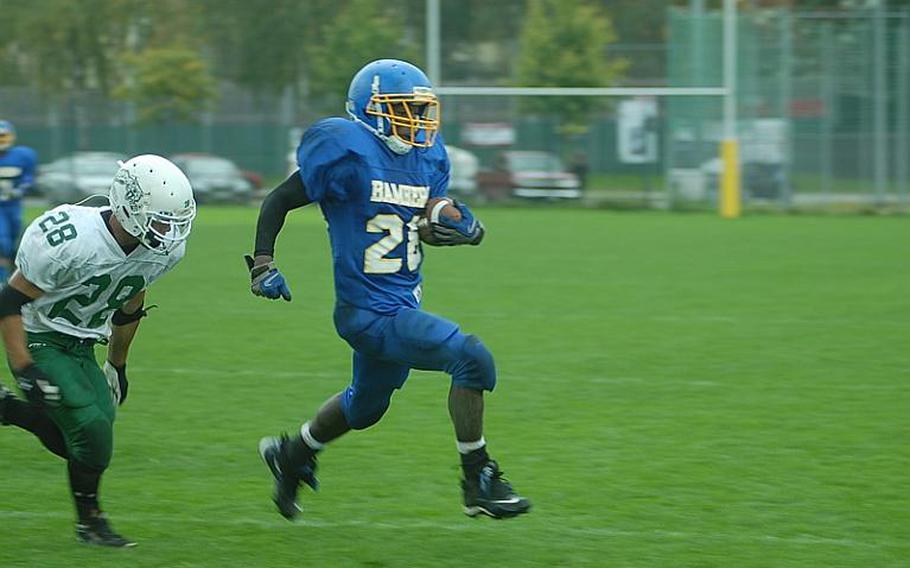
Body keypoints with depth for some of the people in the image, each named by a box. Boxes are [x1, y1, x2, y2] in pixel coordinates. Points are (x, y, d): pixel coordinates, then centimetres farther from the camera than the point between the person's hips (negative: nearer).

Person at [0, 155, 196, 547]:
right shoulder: (71, 242, -32)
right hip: (39, 341, -7)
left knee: (78, 443, -2)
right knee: (92, 426, -16)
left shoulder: (163, 250, -10)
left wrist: (117, 365, 19)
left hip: (81, 348, 7)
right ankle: (89, 522, 6)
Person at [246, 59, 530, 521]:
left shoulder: (426, 155, 6)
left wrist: (463, 228, -5)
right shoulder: (347, 152, -16)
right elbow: (278, 201, -6)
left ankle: (291, 454, 52)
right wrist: (263, 266, -14)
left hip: (403, 305, 9)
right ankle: (478, 482, -9)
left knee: (366, 404, 28)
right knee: (471, 358, -20)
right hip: (369, 312, -9)